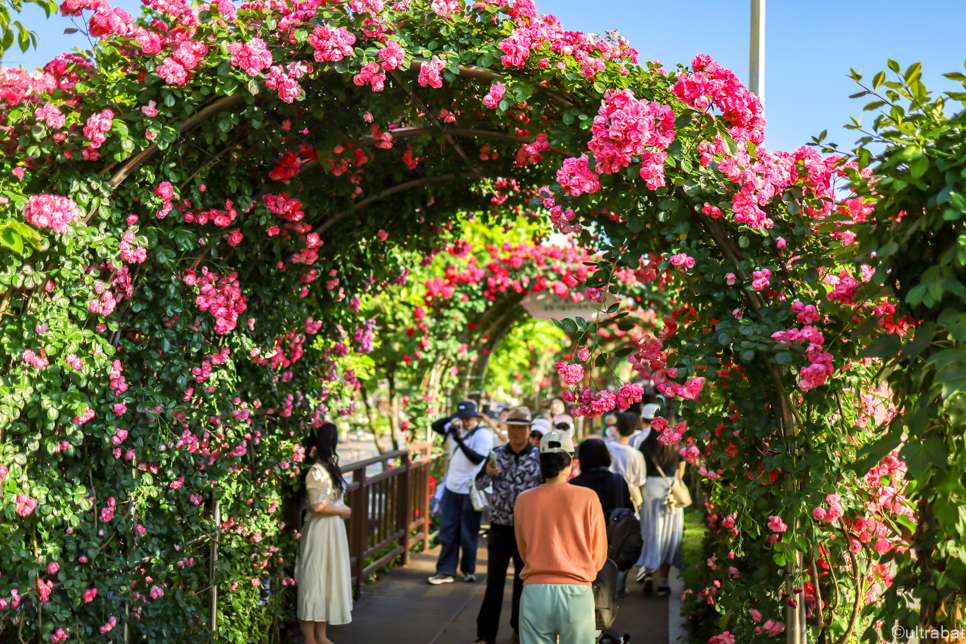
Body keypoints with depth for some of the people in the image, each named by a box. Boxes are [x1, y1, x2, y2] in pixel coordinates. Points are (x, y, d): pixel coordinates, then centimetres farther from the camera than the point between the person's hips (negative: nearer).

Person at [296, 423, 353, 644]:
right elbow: (318, 506, -22)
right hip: (319, 532, -9)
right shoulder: (316, 472, -18)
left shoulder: (329, 466, 10)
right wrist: (342, 511, -9)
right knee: (314, 581, -2)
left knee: (327, 581, 14)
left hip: (333, 528, 9)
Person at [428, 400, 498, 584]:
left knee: (468, 533, 4)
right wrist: (450, 419, -3)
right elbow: (436, 427, 15)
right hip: (452, 488, 6)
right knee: (447, 531, 5)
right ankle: (446, 571, 10)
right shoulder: (456, 428, 10)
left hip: (471, 491, -6)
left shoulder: (483, 434, -9)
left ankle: (468, 570, 19)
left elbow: (477, 458, -20)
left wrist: (460, 441, -28)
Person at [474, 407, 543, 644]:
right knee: (494, 582, -1)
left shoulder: (540, 456, -3)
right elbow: (479, 484, 4)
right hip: (500, 527, 0)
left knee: (524, 579, 12)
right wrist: (487, 473, -16)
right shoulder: (497, 454, 2)